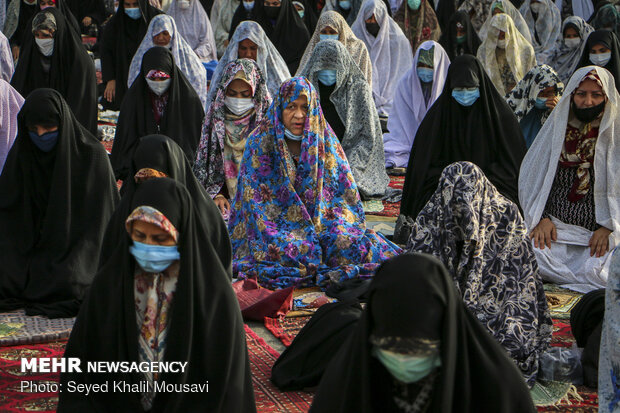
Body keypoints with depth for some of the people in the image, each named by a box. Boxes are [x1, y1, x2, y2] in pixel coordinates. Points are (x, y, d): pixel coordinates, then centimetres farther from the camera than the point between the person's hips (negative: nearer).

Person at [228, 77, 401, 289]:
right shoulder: (260, 143, -3)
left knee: (349, 243, -25)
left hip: (321, 222, 2)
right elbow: (256, 200, -7)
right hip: (276, 224, -2)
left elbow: (345, 195, 6)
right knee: (300, 250, -32)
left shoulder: (326, 142, 5)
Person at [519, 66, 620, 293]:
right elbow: (532, 178, 9)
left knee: (594, 271, -30)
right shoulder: (557, 127, 10)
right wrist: (541, 218, -5)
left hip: (602, 232, -2)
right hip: (555, 226, 2)